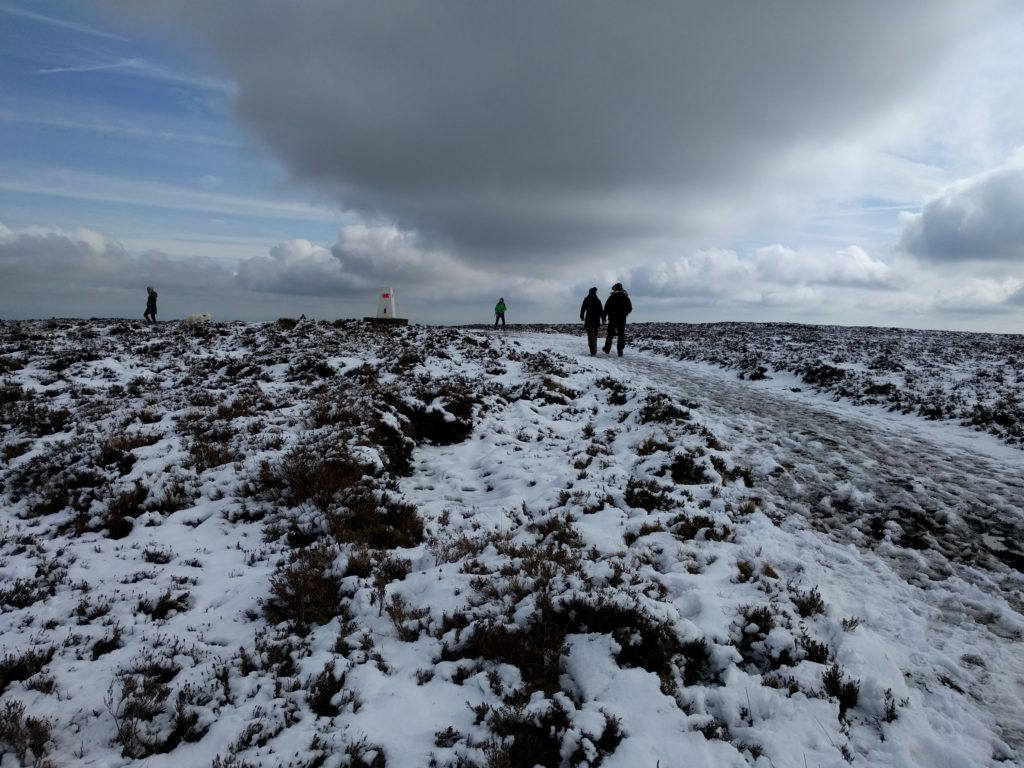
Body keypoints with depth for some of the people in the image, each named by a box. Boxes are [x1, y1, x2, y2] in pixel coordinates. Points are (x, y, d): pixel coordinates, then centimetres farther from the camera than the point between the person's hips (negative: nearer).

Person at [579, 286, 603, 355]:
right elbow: (601, 311, 6)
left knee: (591, 336, -8)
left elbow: (582, 308, -1)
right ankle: (594, 350, 24)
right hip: (596, 320, 4)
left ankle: (593, 351, -19)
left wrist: (582, 316, 14)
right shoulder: (598, 301, 6)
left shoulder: (586, 300, -3)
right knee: (595, 336, 17)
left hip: (589, 320, -4)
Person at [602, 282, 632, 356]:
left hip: (612, 319, -2)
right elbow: (630, 308, 9)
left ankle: (607, 350, 15)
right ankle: (620, 352, -2)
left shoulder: (612, 297, -6)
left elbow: (606, 308, -8)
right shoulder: (625, 297, 4)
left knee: (610, 335, 10)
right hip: (622, 319, 2)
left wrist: (603, 316, 1)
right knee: (621, 335, 4)